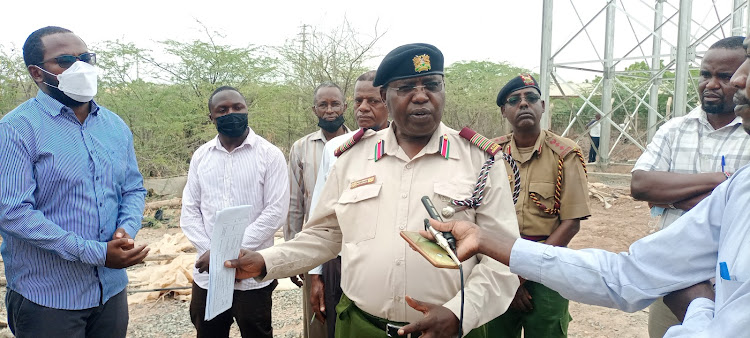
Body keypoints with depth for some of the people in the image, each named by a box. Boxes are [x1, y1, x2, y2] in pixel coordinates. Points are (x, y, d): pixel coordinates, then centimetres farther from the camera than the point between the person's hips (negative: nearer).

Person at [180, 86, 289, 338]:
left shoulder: (270, 154, -5)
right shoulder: (200, 156, 6)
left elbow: (276, 211, -11)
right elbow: (189, 212, 6)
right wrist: (211, 252, -10)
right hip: (206, 275, 3)